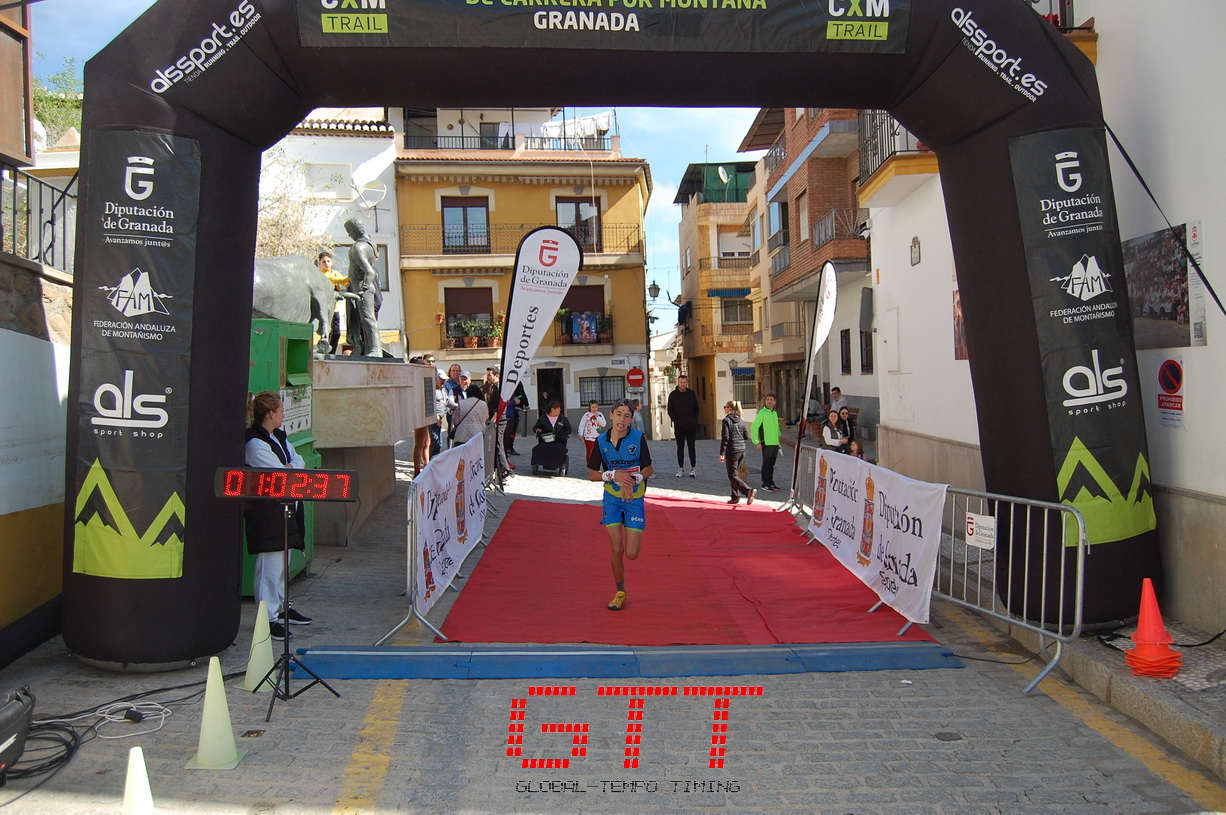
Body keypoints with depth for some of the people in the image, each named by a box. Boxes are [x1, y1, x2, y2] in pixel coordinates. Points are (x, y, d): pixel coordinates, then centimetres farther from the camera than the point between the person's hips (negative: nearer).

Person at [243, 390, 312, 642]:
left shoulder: (279, 436, 14)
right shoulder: (255, 443, -16)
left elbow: (298, 461, 12)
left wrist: (291, 467, -9)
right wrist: (292, 469, -1)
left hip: (286, 507, 10)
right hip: (266, 511, -10)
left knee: (282, 561, 17)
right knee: (271, 563, -7)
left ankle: (282, 607, 29)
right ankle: (269, 618, -1)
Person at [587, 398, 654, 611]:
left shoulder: (638, 438, -10)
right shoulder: (601, 440, -6)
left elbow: (649, 469, -3)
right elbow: (592, 475, -2)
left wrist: (633, 480, -20)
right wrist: (614, 475, -17)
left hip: (634, 498, -1)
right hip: (611, 497, 1)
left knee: (631, 554, -6)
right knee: (616, 549, -3)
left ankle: (634, 536, 31)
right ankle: (620, 592, 18)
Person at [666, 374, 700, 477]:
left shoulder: (692, 394, 5)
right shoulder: (673, 395, 0)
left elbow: (696, 409, 11)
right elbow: (670, 411, 1)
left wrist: (695, 421, -2)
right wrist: (676, 421, -9)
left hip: (691, 426, 1)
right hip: (679, 426, -1)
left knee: (691, 447, 3)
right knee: (680, 447, 5)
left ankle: (693, 468, 6)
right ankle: (681, 469, 10)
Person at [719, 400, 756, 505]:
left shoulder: (726, 420, -9)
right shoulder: (741, 421, 10)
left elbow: (725, 438, -14)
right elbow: (746, 436, 9)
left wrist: (722, 453, -11)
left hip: (732, 451, -7)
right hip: (742, 450, 7)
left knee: (732, 476, -4)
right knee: (735, 473, 17)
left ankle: (748, 491, -22)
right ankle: (735, 497, 17)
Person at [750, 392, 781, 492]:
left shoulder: (775, 413, 15)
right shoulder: (762, 413, -9)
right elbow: (753, 427, -14)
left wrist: (778, 438, 23)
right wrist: (757, 442, -16)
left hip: (775, 443, 7)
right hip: (766, 443, -7)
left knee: (772, 464, 11)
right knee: (766, 464, -4)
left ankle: (771, 482, 18)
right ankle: (765, 484, 0)